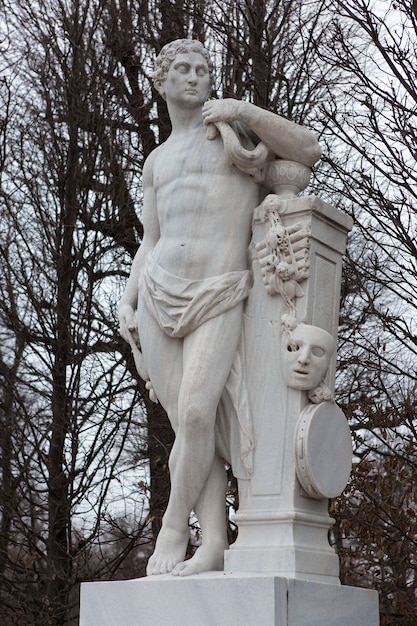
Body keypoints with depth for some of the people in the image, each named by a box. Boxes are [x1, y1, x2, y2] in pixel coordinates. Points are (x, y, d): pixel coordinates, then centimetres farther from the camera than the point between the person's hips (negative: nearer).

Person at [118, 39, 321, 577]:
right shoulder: (157, 162, 20)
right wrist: (126, 303, 1)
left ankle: (173, 530, -5)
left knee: (196, 415, -21)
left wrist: (244, 110, -15)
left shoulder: (235, 122, 8)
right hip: (158, 297, 4)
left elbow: (310, 152, -5)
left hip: (217, 303, -4)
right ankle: (213, 547, -6)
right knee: (187, 429, -5)